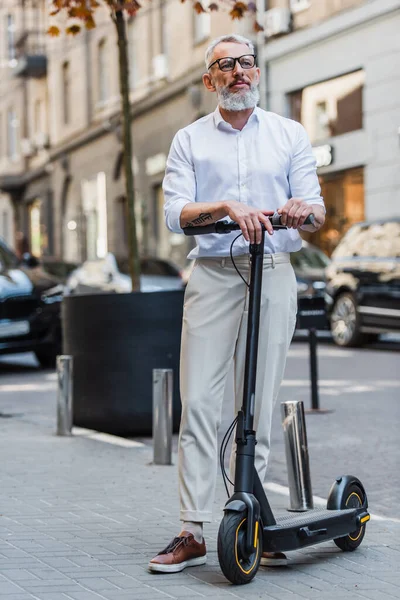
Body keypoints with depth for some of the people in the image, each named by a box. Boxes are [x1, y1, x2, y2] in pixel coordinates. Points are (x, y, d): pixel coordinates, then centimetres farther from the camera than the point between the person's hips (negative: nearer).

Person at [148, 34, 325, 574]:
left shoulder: (290, 135, 13)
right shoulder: (190, 140, 11)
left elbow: (316, 211, 4)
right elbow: (176, 213, -3)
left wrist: (304, 209, -21)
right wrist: (228, 207, -21)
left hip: (274, 276, 1)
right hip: (213, 276, 0)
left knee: (259, 405, 1)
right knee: (199, 401, -7)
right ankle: (192, 533, -5)